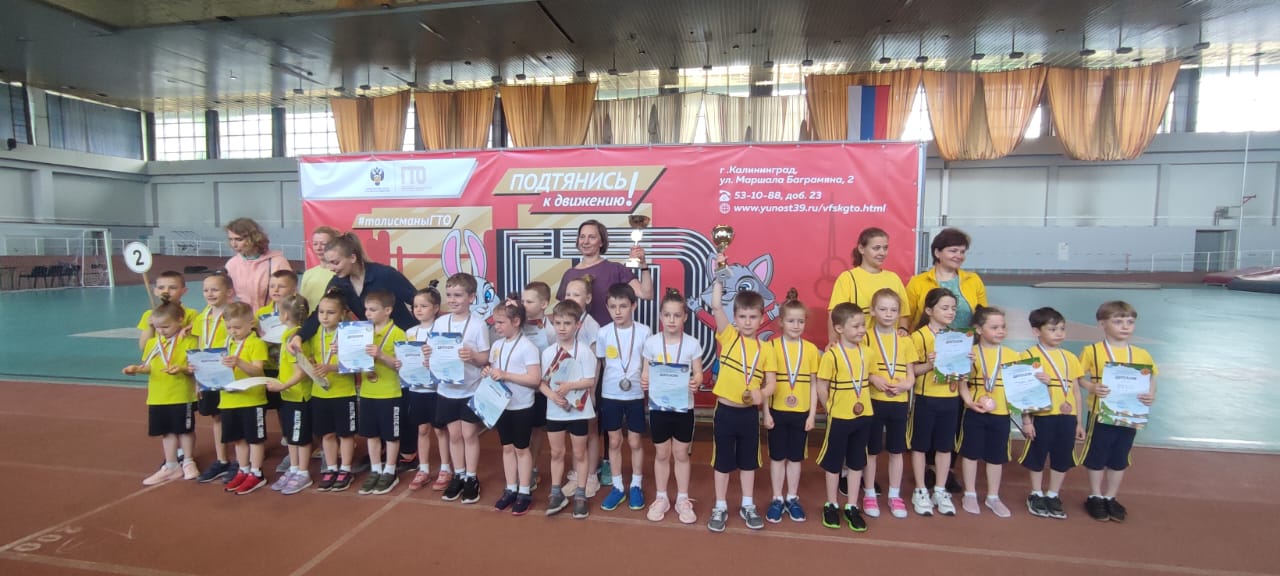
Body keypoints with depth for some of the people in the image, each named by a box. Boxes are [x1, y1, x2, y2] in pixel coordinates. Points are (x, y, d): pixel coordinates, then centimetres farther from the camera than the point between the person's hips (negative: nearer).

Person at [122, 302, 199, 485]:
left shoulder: (189, 341, -8)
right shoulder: (152, 342, 7)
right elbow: (148, 366, 12)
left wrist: (182, 368, -29)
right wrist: (137, 368, -8)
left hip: (181, 395, -5)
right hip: (157, 397, 5)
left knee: (184, 429, 7)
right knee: (167, 431, 13)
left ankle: (188, 462, 24)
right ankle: (171, 467, 25)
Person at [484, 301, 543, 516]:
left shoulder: (527, 347, -17)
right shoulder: (496, 346, 4)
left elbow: (535, 379, -22)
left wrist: (505, 375, -26)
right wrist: (489, 373, -8)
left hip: (522, 407, -6)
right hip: (501, 405, 6)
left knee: (521, 449, 7)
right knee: (507, 448, 15)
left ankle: (525, 492, 20)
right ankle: (511, 489, 28)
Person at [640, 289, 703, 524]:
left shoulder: (692, 344, -7)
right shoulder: (651, 342, -5)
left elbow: (698, 374, -4)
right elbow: (646, 372, 1)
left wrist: (696, 383, -26)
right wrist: (644, 382, -21)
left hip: (683, 407, 0)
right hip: (658, 407, 1)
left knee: (681, 454, 13)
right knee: (662, 454, 13)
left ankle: (682, 500, 28)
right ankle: (661, 498, 30)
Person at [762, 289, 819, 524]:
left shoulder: (811, 349, -1)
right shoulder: (772, 346, -7)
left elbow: (814, 384, 3)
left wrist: (812, 414, 0)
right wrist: (766, 412, -7)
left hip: (801, 412, 2)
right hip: (777, 411, -2)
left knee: (795, 457, 14)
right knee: (777, 456, 10)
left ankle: (792, 499, 29)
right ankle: (777, 499, 24)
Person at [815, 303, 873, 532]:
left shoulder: (866, 351, 0)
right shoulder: (831, 355, -16)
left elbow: (867, 380, 10)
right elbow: (821, 388, -12)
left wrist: (864, 404, 1)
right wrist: (831, 409, -7)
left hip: (863, 416, 5)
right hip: (839, 418, -5)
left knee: (856, 462, 14)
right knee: (834, 462, 9)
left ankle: (851, 506, 27)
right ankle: (831, 505, 25)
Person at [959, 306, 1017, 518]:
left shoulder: (1012, 355, 2)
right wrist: (969, 400, -18)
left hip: (1001, 413, 2)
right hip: (975, 412, -2)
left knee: (996, 456, 13)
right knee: (971, 454, 9)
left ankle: (993, 497, 28)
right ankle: (970, 495, 24)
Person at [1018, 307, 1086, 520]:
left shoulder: (1070, 358, 9)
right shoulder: (1029, 355, -6)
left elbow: (1076, 391, 13)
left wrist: (1079, 422, 11)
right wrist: (1026, 420, -11)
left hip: (1067, 417, 5)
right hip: (1042, 416, -4)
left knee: (1062, 458, 12)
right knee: (1037, 456, 9)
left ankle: (1053, 496, 29)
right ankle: (1036, 496, 26)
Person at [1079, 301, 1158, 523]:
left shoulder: (1141, 354, 1)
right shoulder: (1092, 351, -10)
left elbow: (1151, 380, 10)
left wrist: (1151, 395, -9)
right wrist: (1092, 387, -22)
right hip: (1101, 414, -3)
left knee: (1120, 459, 15)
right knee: (1097, 457, 9)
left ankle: (1110, 498, 31)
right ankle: (1095, 497, 25)